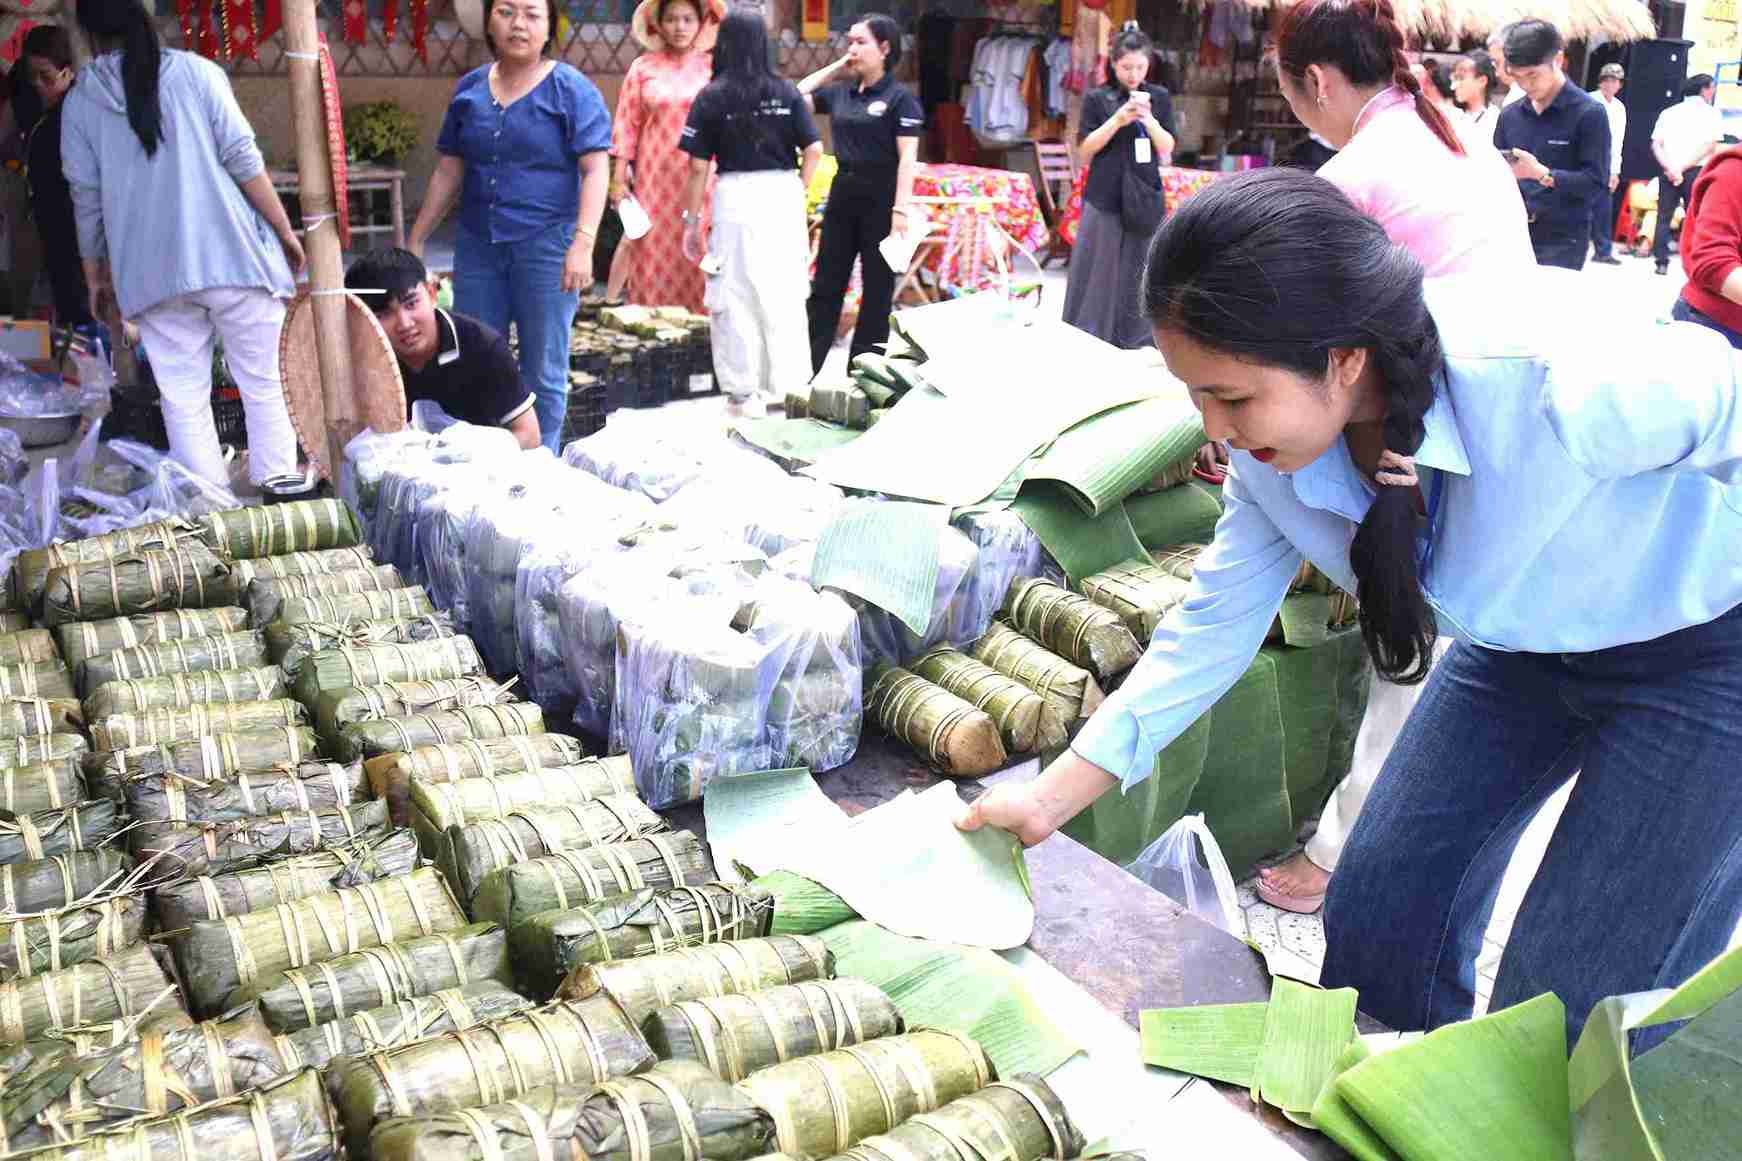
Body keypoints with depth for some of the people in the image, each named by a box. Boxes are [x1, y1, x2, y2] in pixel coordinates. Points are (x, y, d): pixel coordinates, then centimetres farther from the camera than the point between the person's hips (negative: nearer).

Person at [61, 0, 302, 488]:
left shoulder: (79, 100, 8)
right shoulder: (195, 71, 2)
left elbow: (86, 197, 8)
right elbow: (243, 160, -4)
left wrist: (95, 274, 18)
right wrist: (286, 231, 3)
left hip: (152, 271, 2)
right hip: (231, 255, -1)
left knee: (184, 401, 6)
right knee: (265, 387, 4)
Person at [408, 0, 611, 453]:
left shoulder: (571, 89, -3)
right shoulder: (469, 88, 11)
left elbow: (595, 170, -10)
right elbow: (448, 173, 16)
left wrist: (583, 244, -21)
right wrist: (416, 239, 14)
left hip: (546, 246, -5)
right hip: (477, 246, 5)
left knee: (543, 372, 4)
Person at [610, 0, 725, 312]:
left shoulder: (713, 68, 5)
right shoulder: (643, 67, 6)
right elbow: (627, 124, 5)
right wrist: (618, 178, 0)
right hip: (655, 177, 1)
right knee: (654, 250, -1)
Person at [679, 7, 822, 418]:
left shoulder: (711, 97, -2)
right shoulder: (786, 91, 4)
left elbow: (699, 167, -4)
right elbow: (814, 149, 0)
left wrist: (691, 220, 3)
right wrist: (798, 192, 14)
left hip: (736, 196, -2)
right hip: (784, 194, 3)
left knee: (737, 296, 6)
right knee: (786, 293, 13)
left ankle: (745, 393, 10)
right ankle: (789, 386, 22)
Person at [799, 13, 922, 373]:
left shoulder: (899, 98, -7)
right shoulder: (840, 94, 9)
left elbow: (907, 157, -12)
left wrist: (901, 209, -20)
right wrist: (837, 66, 10)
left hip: (880, 196, -6)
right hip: (842, 194, 6)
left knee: (877, 288, 5)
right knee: (825, 284, 6)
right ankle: (806, 369, 10)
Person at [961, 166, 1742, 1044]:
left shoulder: (1558, 382, -40)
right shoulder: (1272, 437, -19)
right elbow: (1214, 624, -7)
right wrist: (1049, 800, -9)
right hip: (1521, 637, 6)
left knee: (1574, 996, -5)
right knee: (1378, 912, 7)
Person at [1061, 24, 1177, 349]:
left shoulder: (1160, 97, 6)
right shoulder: (1097, 98, 0)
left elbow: (1166, 149, 3)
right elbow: (1084, 152, -3)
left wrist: (1148, 119, -15)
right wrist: (1118, 120, -15)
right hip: (1104, 200, -2)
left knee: (1140, 278, 3)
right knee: (1099, 276, 0)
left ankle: (1137, 345, 11)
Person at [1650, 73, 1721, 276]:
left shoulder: (1668, 112, 14)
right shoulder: (1711, 113, 3)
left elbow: (1656, 145, 2)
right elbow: (1709, 145, -8)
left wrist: (1670, 168, -7)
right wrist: (1683, 167, -8)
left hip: (1668, 171, 3)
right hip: (1697, 172, -3)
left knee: (1664, 217, 7)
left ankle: (1661, 262, 2)